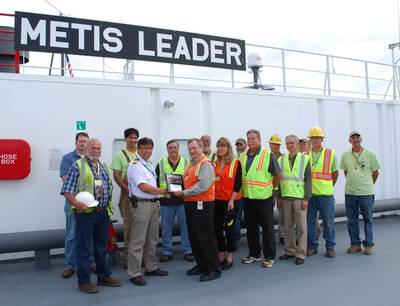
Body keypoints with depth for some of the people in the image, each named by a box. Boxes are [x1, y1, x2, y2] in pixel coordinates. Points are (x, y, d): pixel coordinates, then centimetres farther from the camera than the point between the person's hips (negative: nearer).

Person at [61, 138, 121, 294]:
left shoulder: (104, 167, 15)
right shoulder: (77, 166, -6)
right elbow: (67, 190, -11)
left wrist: (109, 206, 7)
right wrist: (76, 203, -27)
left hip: (103, 212, 6)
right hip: (85, 212, -6)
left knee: (102, 246, 15)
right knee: (84, 247, 2)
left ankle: (104, 276, 27)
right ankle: (83, 281, 14)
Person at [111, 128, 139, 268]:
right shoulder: (119, 154, 1)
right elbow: (116, 176, -4)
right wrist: (128, 190, -13)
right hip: (127, 194, -3)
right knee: (129, 226, 0)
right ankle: (127, 256, 11)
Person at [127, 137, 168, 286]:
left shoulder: (149, 165, 16)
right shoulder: (135, 165, -11)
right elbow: (144, 187, -19)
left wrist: (157, 203, 15)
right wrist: (163, 191, -16)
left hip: (153, 203, 9)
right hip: (140, 205, -9)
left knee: (152, 239, 16)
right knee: (137, 241, -3)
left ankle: (151, 267, 28)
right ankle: (134, 273, 5)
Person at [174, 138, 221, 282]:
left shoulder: (206, 164, -13)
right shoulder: (190, 164, 16)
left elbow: (202, 186, -22)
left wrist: (184, 193, -17)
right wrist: (179, 190, 5)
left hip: (202, 204, -9)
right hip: (190, 204, 9)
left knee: (206, 238, -4)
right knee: (194, 237, 15)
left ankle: (213, 270, 7)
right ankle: (201, 265, 28)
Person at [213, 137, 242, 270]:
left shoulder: (236, 163, -5)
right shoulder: (215, 164, 9)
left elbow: (238, 183, -9)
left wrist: (232, 200, -15)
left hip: (231, 201, -5)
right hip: (217, 200, 5)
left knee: (229, 228, 3)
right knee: (217, 228, 8)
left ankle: (230, 258, 17)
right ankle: (221, 256, 22)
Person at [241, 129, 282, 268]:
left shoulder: (268, 155, -10)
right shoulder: (243, 156, 8)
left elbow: (278, 175, -6)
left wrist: (269, 188, -1)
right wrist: (244, 188, 10)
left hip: (264, 198, -5)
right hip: (248, 198, 6)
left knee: (267, 229, 4)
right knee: (251, 228, 15)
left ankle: (269, 257, 16)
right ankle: (254, 254, 29)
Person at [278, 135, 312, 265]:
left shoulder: (304, 159, 0)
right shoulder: (281, 159, 9)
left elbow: (308, 180, -3)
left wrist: (306, 198, -9)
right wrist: (279, 197, 9)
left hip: (299, 198, -3)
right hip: (286, 197, 3)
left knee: (301, 226, 1)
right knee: (288, 226, 10)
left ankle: (300, 254, 9)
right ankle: (290, 251, 23)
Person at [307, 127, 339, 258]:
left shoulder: (330, 154, 2)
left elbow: (335, 173, 10)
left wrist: (328, 187, 13)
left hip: (326, 194, -1)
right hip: (309, 193, 1)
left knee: (328, 221, 5)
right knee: (309, 221, 7)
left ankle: (330, 247, 19)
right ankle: (312, 246, 21)